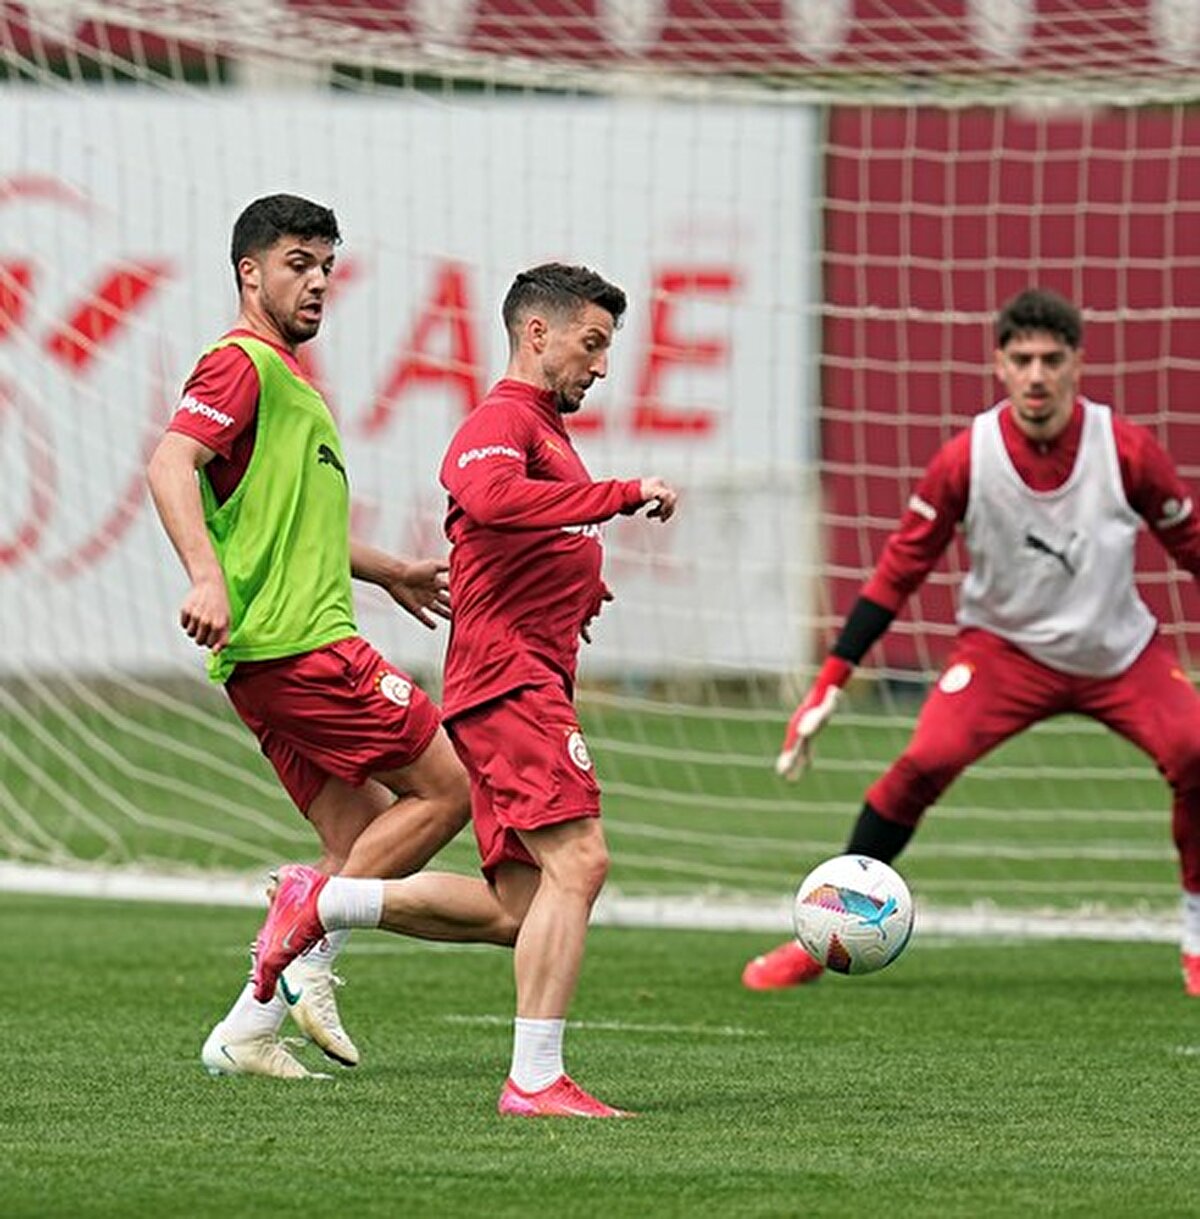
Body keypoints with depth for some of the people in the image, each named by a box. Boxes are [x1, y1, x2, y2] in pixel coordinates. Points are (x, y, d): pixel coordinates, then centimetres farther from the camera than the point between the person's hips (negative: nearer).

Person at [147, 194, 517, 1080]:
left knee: (363, 847, 7)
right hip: (293, 643, -10)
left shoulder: (288, 377, 25)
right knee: (446, 789, -8)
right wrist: (207, 577, -34)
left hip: (289, 651, 10)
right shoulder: (243, 364, -6)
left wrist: (389, 572, 42)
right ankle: (306, 953, -9)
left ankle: (247, 1030, 2)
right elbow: (171, 465, -22)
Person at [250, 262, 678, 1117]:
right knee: (578, 861, -18)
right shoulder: (503, 422, -7)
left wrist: (582, 587, 16)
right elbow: (489, 499, -31)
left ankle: (317, 904, 14)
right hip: (510, 680, -10)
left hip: (531, 686, 10)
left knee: (519, 907, 6)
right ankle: (536, 1080, -19)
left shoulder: (547, 434, 25)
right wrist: (624, 494, -29)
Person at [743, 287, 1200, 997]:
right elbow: (899, 571, -8)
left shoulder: (1128, 450, -16)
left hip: (1120, 651, 1)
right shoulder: (967, 459, -16)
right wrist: (830, 685, -11)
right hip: (1005, 642, -1)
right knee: (923, 763, -22)